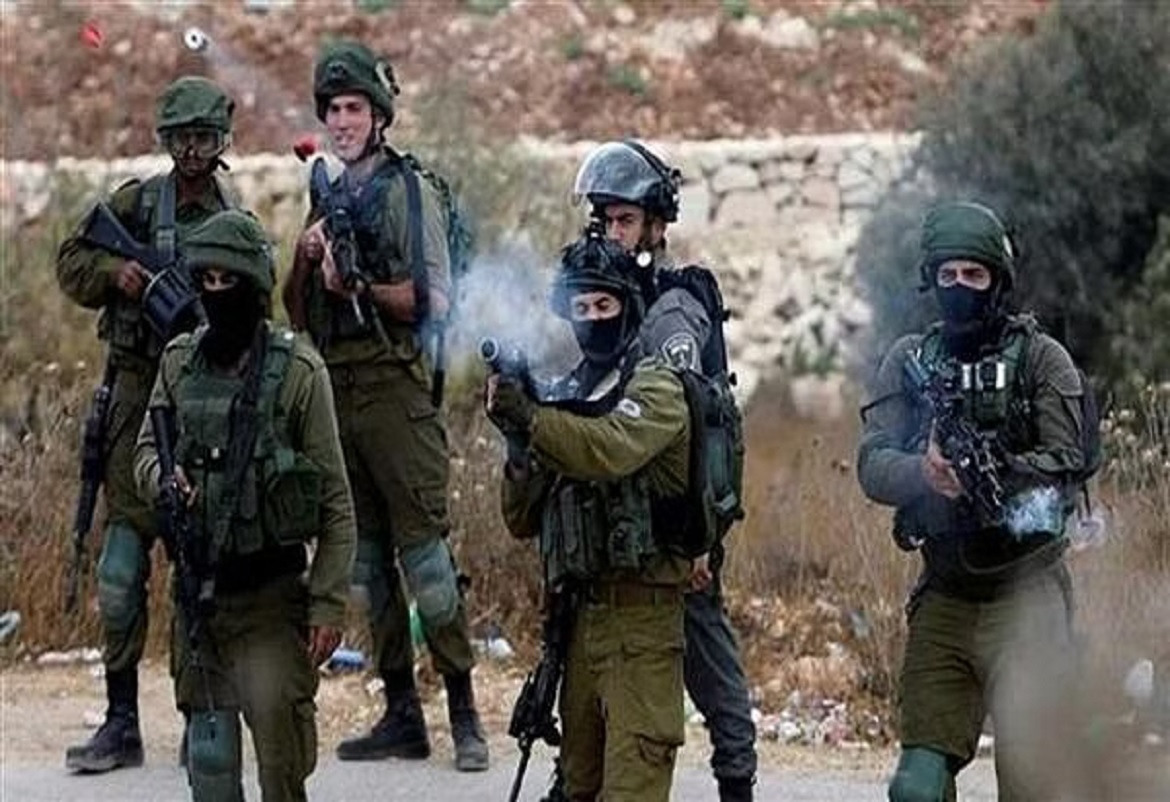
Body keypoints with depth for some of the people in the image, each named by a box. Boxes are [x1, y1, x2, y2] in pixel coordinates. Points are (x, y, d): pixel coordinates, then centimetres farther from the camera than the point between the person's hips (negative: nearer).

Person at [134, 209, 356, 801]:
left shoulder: (297, 370, -7)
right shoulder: (179, 361, 6)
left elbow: (336, 501, -7)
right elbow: (146, 451, 16)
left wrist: (329, 602, -12)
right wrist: (163, 478, -9)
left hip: (272, 594, -5)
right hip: (197, 590, 5)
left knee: (280, 740, -14)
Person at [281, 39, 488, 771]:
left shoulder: (409, 191, -2)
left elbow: (434, 302, -7)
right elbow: (298, 313, 16)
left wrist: (359, 284, -16)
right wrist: (306, 258, -2)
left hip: (395, 386, -7)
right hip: (334, 388, 7)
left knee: (424, 549, -9)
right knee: (367, 558, 8)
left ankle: (465, 713, -7)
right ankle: (401, 715, 12)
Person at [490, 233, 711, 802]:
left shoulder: (656, 385, -2)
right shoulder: (565, 394, 17)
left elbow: (614, 450, -25)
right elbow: (523, 521, 13)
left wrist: (529, 419, -33)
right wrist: (522, 448, -4)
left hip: (640, 610, -7)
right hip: (582, 609, 7)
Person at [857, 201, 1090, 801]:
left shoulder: (1040, 358, 1)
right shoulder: (909, 362, 10)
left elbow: (1066, 462, -9)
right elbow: (872, 465, -1)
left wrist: (991, 474, -25)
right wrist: (924, 474, -22)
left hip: (1025, 589, -4)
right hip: (943, 598, 4)